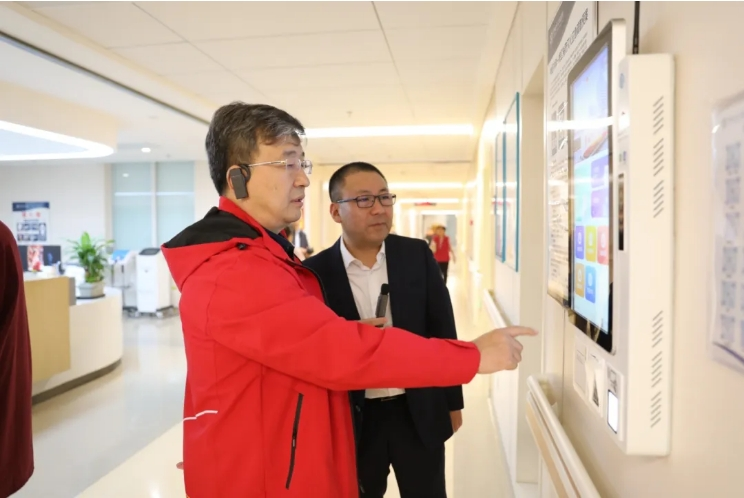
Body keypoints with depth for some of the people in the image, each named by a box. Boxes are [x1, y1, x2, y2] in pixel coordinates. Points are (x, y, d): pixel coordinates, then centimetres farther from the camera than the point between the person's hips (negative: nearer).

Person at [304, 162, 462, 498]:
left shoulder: (418, 256, -5)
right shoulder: (316, 272, -10)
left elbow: (443, 332, 1)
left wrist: (452, 402, 4)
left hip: (420, 412, 2)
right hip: (353, 419, -1)